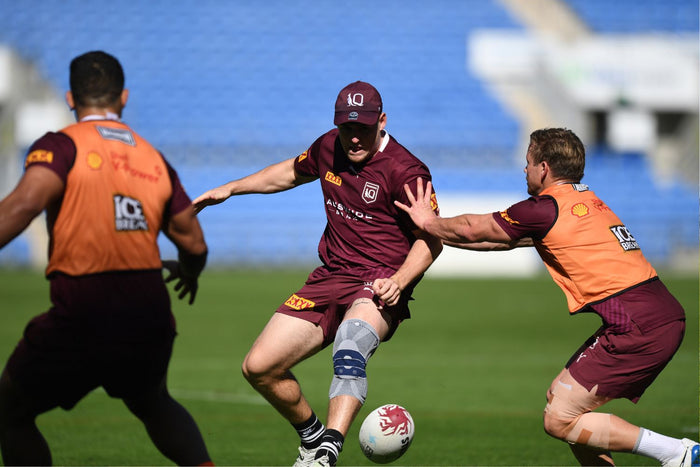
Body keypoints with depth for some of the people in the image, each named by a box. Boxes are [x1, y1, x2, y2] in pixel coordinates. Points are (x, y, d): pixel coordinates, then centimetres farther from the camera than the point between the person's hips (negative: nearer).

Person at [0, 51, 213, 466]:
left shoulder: (62, 146, -3)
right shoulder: (154, 159, 13)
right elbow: (195, 244, 18)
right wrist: (189, 273, 41)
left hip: (80, 322, -5)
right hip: (150, 316, 5)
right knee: (153, 403, 34)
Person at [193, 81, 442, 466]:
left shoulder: (405, 171, -13)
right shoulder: (329, 147, 6)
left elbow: (430, 240, -8)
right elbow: (293, 172, 28)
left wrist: (398, 281, -24)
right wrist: (229, 189, 27)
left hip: (378, 288, -7)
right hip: (330, 277, 7)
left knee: (351, 338, -40)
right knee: (258, 367, -2)